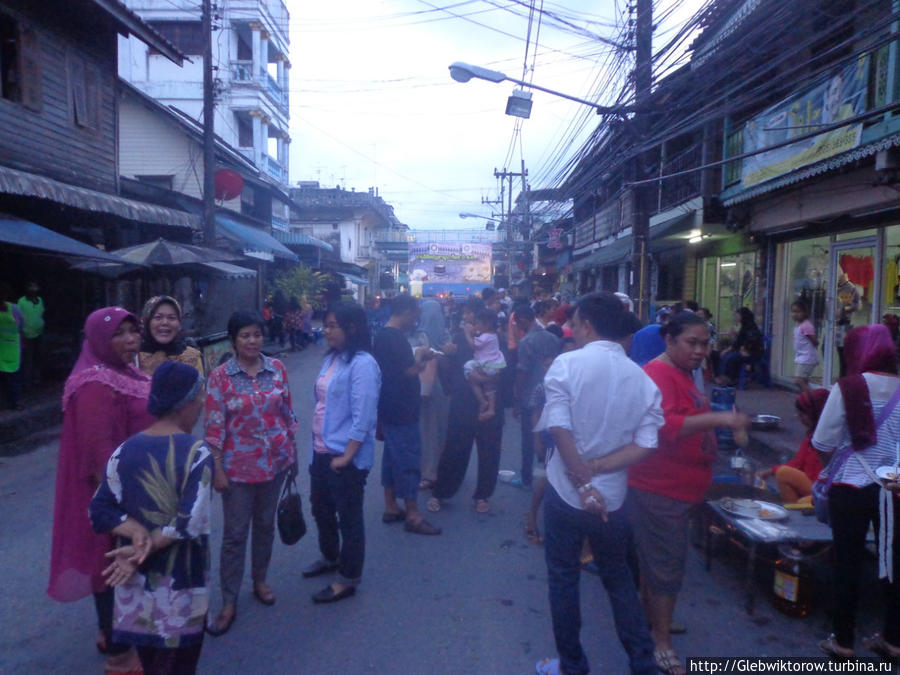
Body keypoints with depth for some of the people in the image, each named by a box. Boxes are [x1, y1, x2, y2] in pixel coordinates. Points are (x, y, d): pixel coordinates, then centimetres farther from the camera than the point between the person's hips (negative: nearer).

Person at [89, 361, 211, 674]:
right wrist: (142, 550, -13)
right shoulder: (198, 453, -18)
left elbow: (100, 512, -3)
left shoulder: (124, 450, -3)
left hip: (137, 577, 5)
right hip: (182, 578, -5)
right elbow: (189, 523, -22)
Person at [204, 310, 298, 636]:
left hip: (275, 461, 3)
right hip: (238, 466, -3)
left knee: (265, 523, 18)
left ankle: (259, 579, 38)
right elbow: (214, 426, -8)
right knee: (234, 533, 5)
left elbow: (287, 412, 7)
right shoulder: (220, 376, -9)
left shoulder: (277, 368, -1)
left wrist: (293, 453, 9)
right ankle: (229, 603, 17)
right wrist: (217, 469, -9)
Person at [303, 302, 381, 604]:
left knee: (349, 517, 8)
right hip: (321, 452, 9)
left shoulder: (362, 364, -20)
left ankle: (348, 579, 25)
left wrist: (346, 456, -21)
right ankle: (330, 557, 49)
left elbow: (363, 417, -23)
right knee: (321, 508, 24)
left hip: (346, 457, -9)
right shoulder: (331, 358, 7)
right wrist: (316, 444, 15)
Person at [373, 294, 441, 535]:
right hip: (401, 412, -10)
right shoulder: (396, 338, -20)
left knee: (392, 457, 17)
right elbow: (410, 372, -22)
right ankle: (412, 515, 7)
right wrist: (421, 357, -4)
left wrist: (418, 358, 11)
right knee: (409, 460, -2)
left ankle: (390, 507, 27)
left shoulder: (382, 335, 11)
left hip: (389, 411, 10)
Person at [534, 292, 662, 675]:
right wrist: (596, 468, -9)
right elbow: (645, 445, -8)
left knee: (563, 579, 15)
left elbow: (560, 430, -22)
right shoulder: (642, 379, -3)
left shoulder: (567, 364, -14)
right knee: (618, 578, 23)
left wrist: (583, 482, -15)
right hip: (612, 497, 4)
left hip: (566, 491, -3)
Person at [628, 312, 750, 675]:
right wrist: (718, 418, -39)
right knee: (666, 566, 0)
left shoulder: (681, 374, 13)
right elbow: (664, 426, -34)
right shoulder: (659, 375, -21)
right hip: (659, 490, -10)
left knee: (654, 559, 22)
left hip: (678, 487, 10)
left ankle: (650, 618, 38)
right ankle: (662, 644, 14)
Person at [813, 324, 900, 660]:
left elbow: (823, 443, -10)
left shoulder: (847, 388, -12)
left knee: (848, 564, 7)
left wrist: (832, 465, 9)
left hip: (851, 488, -3)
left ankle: (843, 641, 17)